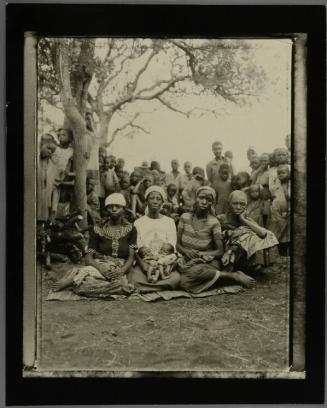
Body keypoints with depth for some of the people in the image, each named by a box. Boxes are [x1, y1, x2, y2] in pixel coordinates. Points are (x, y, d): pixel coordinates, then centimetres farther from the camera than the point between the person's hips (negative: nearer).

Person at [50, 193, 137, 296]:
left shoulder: (130, 230, 8)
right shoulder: (98, 229, 7)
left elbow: (131, 257, 2)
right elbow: (88, 257, 2)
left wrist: (121, 271, -19)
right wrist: (100, 267, -19)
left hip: (120, 269, 1)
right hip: (98, 266, -1)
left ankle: (69, 281, -15)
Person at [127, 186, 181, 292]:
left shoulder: (169, 222, 14)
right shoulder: (139, 223, 11)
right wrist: (144, 266, -18)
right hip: (144, 263, -1)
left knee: (176, 278, -32)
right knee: (135, 279, -34)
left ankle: (146, 287, -14)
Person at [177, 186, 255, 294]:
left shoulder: (213, 222, -7)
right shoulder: (185, 217, 2)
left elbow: (220, 252, -5)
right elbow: (178, 244, 7)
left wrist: (200, 254, -19)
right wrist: (186, 251, -16)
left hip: (207, 261, -3)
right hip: (187, 261, 4)